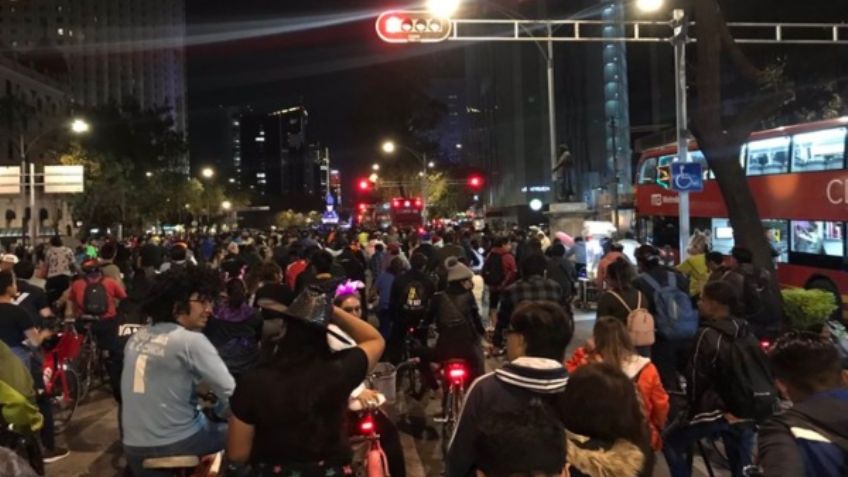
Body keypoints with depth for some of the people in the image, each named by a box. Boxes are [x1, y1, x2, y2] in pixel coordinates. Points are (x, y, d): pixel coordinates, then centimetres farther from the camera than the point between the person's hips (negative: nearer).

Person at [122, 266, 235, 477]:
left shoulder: (137, 337, 5)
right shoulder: (191, 340, -15)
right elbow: (230, 393, -14)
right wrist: (215, 409, 6)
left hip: (133, 447, 6)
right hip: (177, 444, -6)